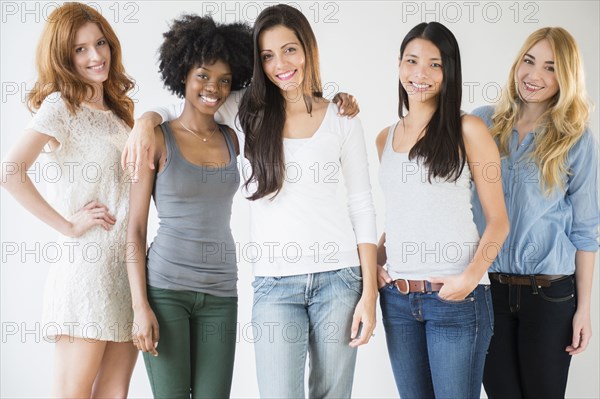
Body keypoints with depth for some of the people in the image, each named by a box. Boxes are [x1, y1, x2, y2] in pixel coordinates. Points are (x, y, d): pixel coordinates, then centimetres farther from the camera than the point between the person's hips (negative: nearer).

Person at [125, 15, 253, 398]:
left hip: (220, 294, 4)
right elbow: (135, 229, -4)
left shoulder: (233, 139, 7)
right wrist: (141, 306, -11)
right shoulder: (158, 140, -3)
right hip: (165, 289, -3)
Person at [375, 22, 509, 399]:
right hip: (396, 297, 5)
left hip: (455, 297, -5)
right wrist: (376, 258, 5)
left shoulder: (468, 130, -3)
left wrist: (471, 277, -17)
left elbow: (498, 220, -4)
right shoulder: (386, 138, 12)